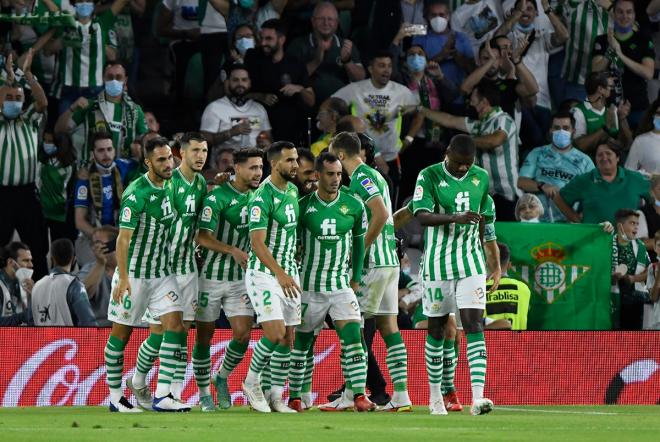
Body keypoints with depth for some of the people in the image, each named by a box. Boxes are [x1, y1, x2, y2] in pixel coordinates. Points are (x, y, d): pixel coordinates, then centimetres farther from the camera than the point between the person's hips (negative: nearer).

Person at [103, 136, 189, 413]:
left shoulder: (169, 188, 5)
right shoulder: (136, 193, -18)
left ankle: (162, 395, -11)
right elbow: (123, 238, -21)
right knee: (121, 333, 4)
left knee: (175, 325, -8)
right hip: (133, 273, -7)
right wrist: (123, 278, -27)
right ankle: (115, 397, 14)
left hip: (162, 273, 7)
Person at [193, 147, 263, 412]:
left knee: (243, 335, -6)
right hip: (211, 275, -5)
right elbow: (203, 237, -20)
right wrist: (234, 250, -29)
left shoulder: (257, 196, 5)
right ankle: (204, 394, 14)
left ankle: (222, 377, 20)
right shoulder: (217, 198, -15)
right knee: (205, 336, 3)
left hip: (241, 278, 5)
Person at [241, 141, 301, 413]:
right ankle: (252, 381, 3)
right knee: (275, 332, -18)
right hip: (264, 274, -8)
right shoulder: (262, 198, -17)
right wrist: (280, 273, -32)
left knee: (288, 338, 4)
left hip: (289, 273, 8)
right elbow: (257, 243, -22)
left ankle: (277, 397, 10)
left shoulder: (293, 191, 9)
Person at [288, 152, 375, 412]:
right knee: (301, 343, 6)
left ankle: (359, 396, -19)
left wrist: (356, 278, 10)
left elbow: (359, 242, 12)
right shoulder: (304, 206, -6)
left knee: (353, 336, -15)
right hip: (310, 288, -1)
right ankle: (294, 398, 18)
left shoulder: (353, 206, -1)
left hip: (341, 286, 1)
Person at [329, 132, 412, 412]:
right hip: (390, 261, 9)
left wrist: (361, 250, -16)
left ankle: (350, 396, -4)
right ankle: (401, 396, 2)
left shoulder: (361, 178, -11)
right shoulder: (374, 175, 19)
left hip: (373, 263, -9)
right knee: (389, 328, 6)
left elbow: (381, 214, -23)